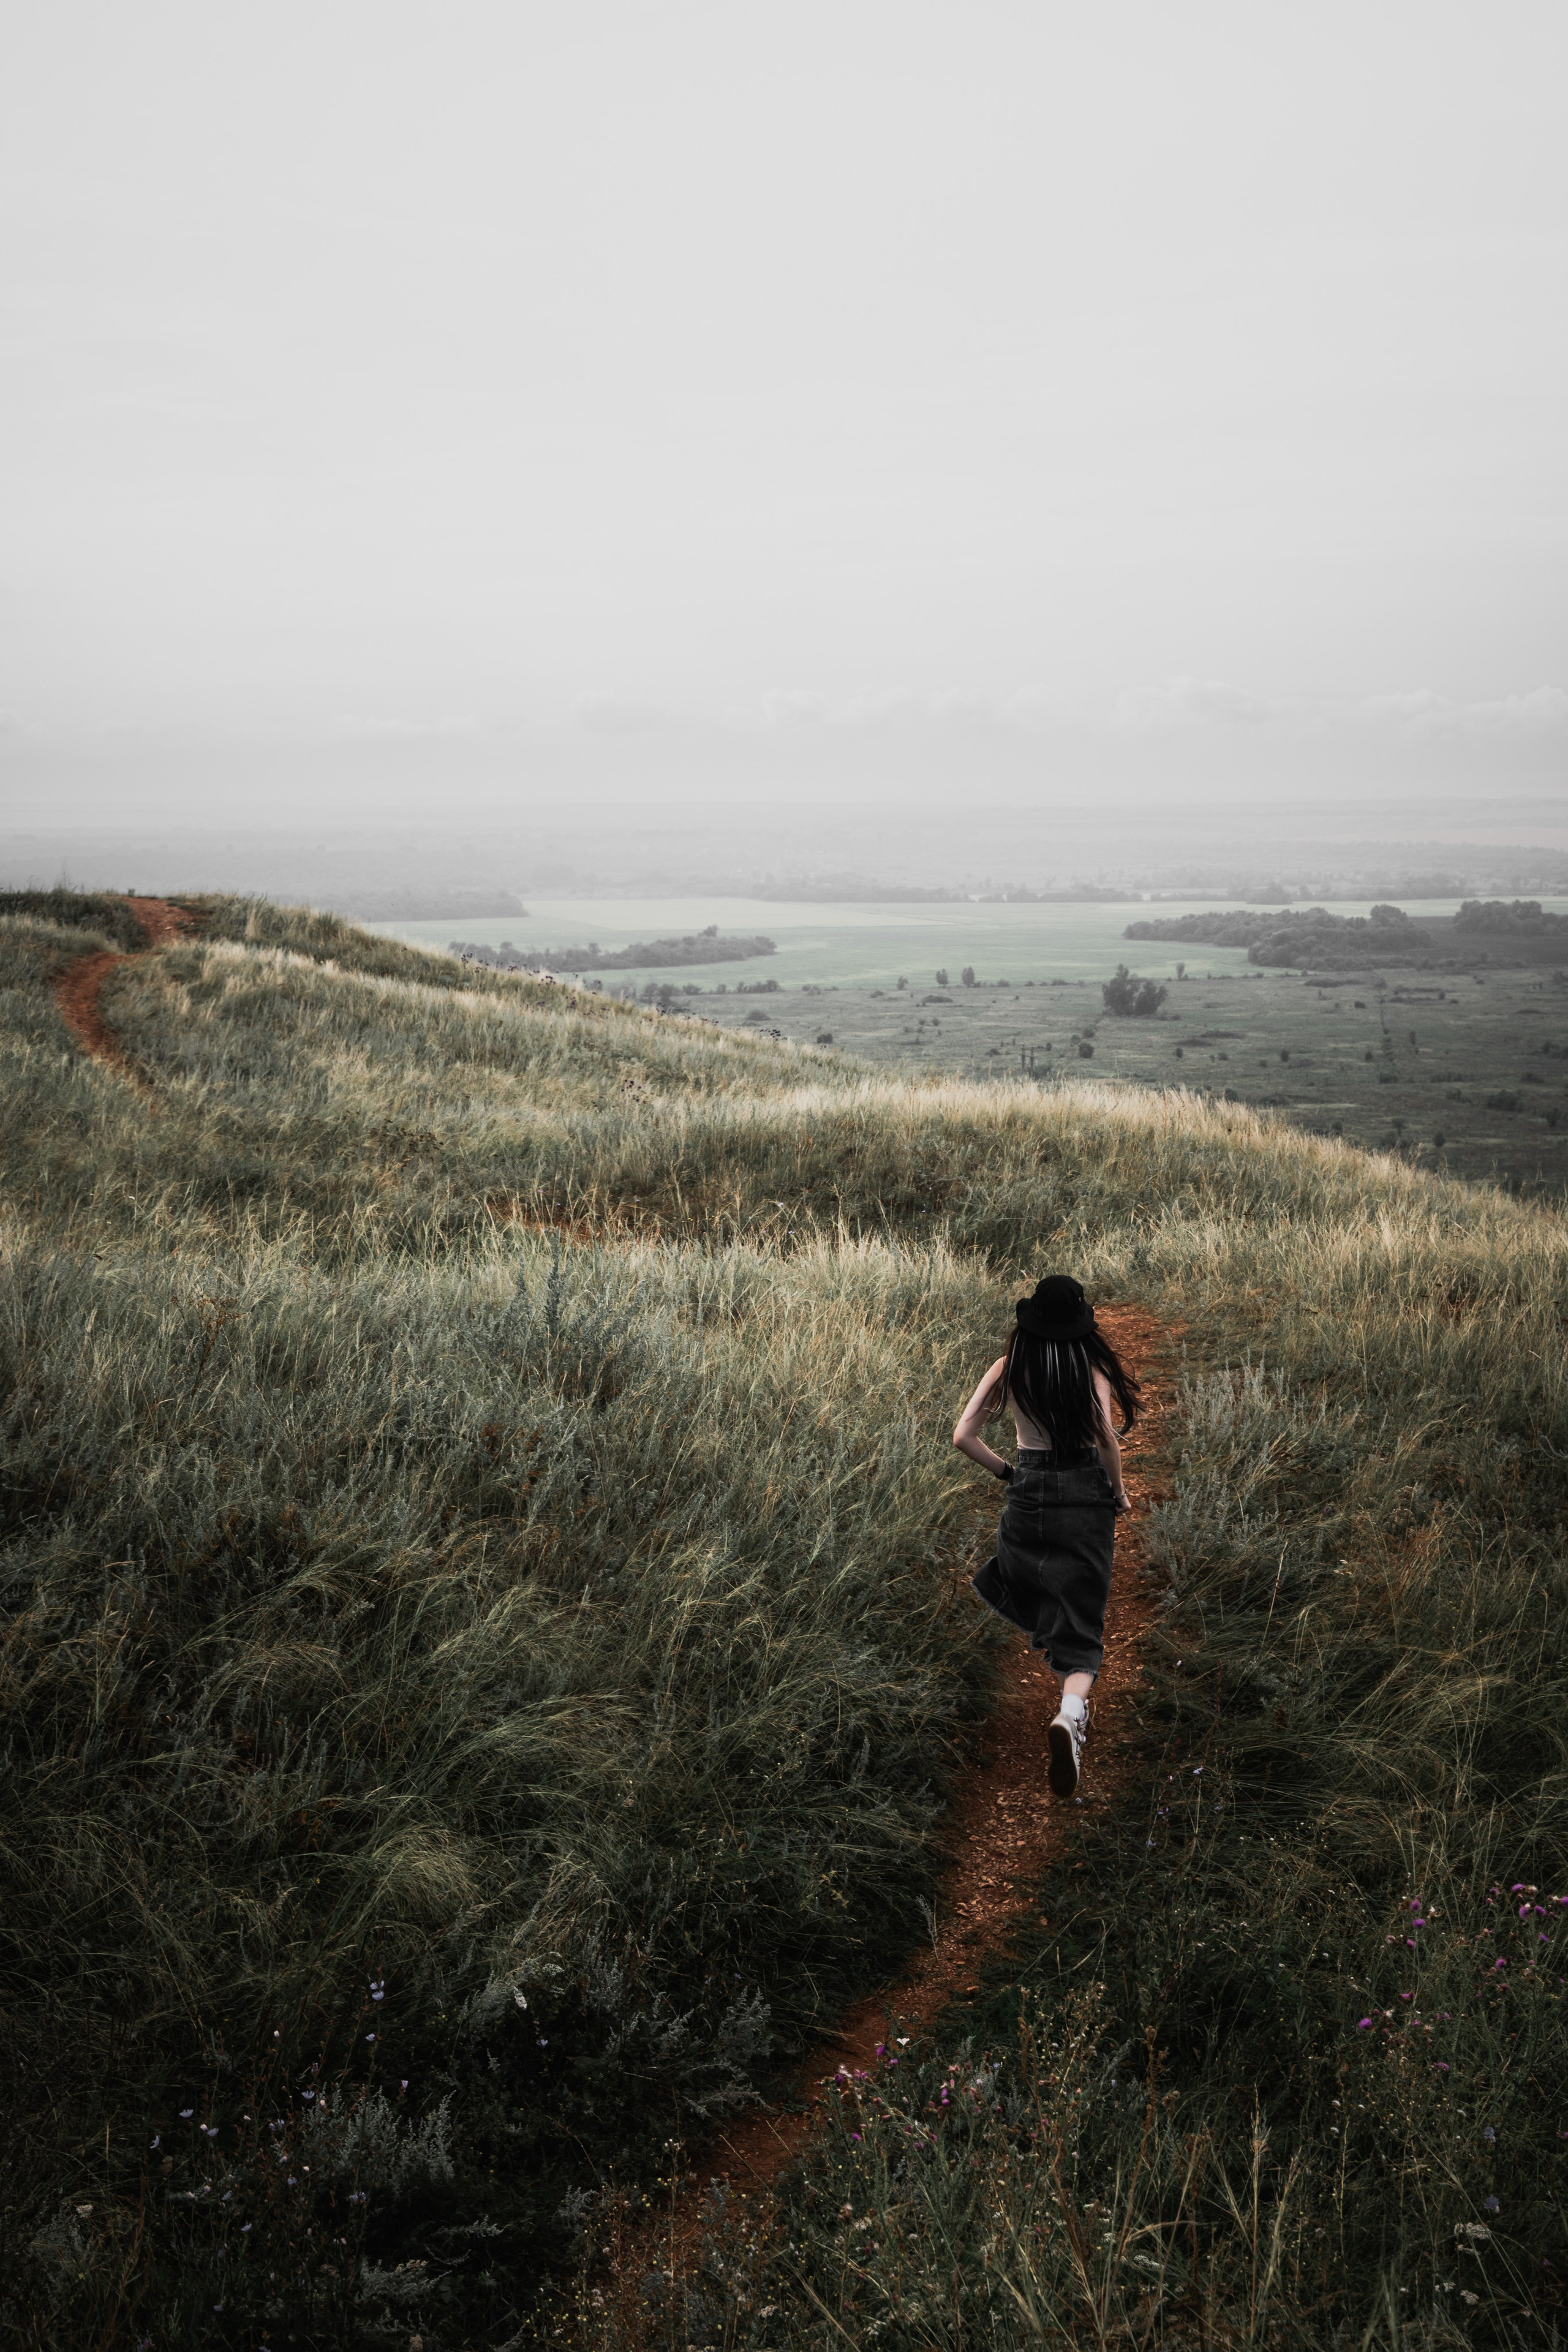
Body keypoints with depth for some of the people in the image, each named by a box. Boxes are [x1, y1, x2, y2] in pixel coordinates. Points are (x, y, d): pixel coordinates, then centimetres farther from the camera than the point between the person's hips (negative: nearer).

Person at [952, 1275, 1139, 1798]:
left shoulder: (1008, 1369, -2)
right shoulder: (1091, 1368, -8)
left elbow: (963, 1437, -5)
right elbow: (1106, 1438, -18)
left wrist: (1006, 1472, 10)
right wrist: (1118, 1491, -1)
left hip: (1028, 1494, 2)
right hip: (1086, 1496, -2)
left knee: (1038, 1599, 28)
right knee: (1080, 1621, -1)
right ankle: (1071, 1712, -27)